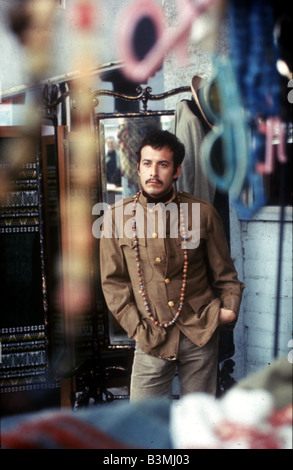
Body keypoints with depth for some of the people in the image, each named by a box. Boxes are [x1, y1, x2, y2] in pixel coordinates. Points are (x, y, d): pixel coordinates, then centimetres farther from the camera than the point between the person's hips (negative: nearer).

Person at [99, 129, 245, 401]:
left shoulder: (202, 213, 1)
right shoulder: (118, 217, 2)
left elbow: (224, 273, 8)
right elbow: (113, 281, 4)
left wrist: (229, 308, -7)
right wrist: (135, 326, -4)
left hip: (201, 334, 0)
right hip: (151, 338, 0)